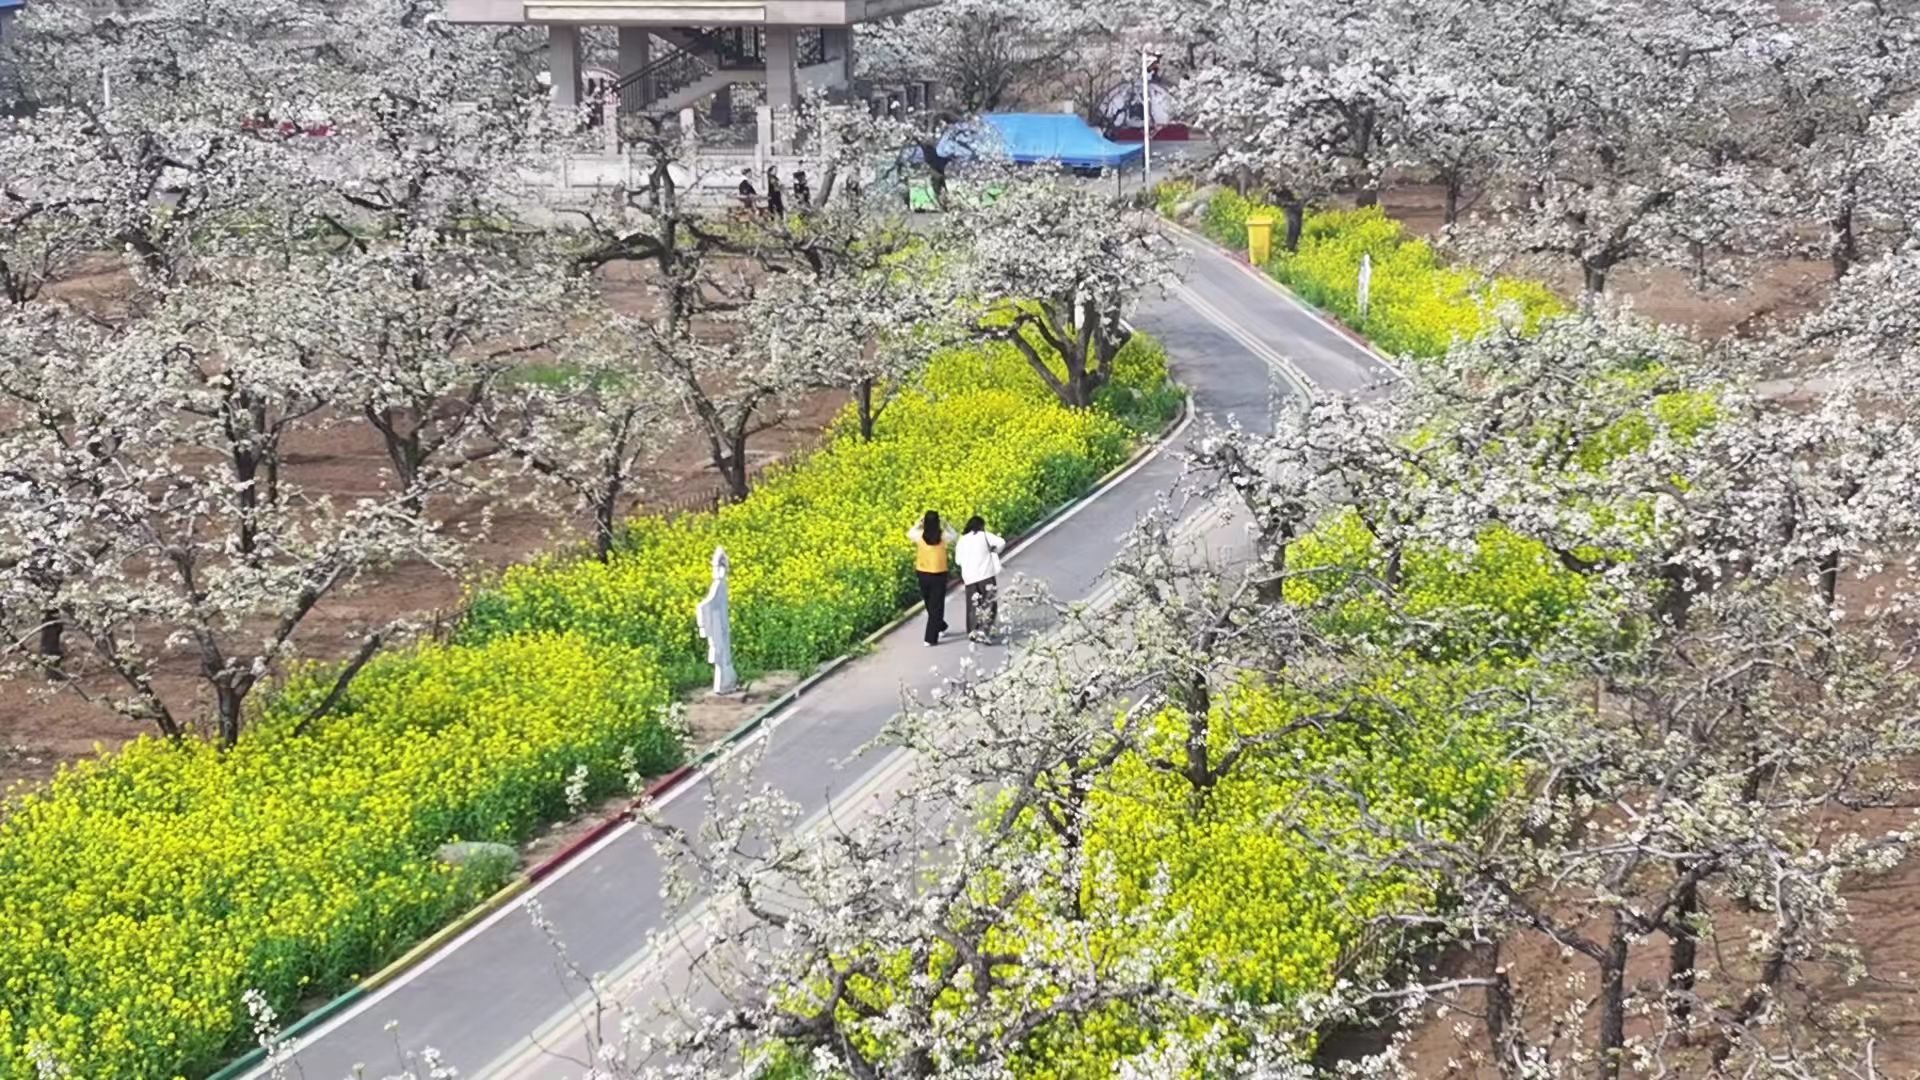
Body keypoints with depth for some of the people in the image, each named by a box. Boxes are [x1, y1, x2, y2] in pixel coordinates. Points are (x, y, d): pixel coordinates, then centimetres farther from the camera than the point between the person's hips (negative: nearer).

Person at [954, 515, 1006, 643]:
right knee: (988, 604, 0)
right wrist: (994, 551, 10)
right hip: (986, 575, -3)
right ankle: (983, 632, -11)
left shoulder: (962, 540, 8)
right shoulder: (984, 536, -1)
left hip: (970, 577, 3)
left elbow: (958, 560, 9)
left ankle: (973, 632, 16)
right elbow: (1001, 543, -9)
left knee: (974, 605, 14)